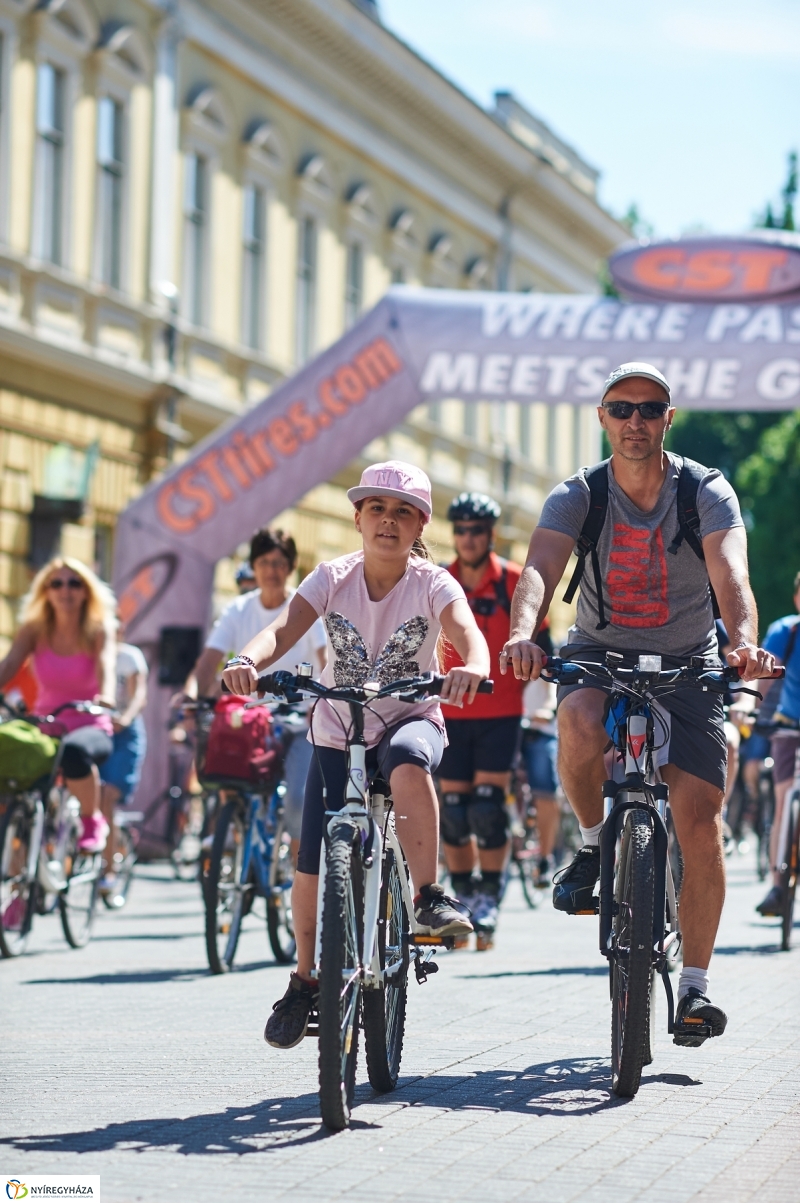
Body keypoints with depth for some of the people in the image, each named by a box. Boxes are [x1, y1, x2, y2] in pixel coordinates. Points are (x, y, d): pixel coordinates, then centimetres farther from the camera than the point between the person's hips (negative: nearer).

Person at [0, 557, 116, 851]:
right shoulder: (35, 629, 2)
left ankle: (91, 819, -11)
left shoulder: (99, 631, -3)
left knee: (73, 750, -39)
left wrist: (105, 699, -45)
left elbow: (105, 666, -22)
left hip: (90, 729, -2)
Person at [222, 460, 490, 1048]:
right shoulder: (333, 578, -8)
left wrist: (472, 666, -55)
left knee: (408, 762, -40)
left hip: (410, 718, -2)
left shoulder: (432, 583, -12)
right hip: (338, 733, 2)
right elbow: (283, 629, -23)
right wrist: (248, 661, -45)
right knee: (313, 869, -5)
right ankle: (306, 979, 18)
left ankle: (430, 895, -28)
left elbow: (467, 631, -30)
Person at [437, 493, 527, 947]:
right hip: (452, 711, 3)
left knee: (488, 805, -10)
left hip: (501, 711, -3)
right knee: (454, 808, 4)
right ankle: (462, 893, 17)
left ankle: (489, 895, 2)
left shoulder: (514, 581, -4)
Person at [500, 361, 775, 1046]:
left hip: (688, 663, 0)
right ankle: (595, 842, -5)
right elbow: (541, 567, -27)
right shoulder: (578, 495, -9)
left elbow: (731, 572, -28)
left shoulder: (707, 491, -11)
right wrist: (524, 631, -49)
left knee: (700, 819, -11)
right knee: (579, 725, -36)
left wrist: (745, 641, -49)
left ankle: (695, 983, 3)